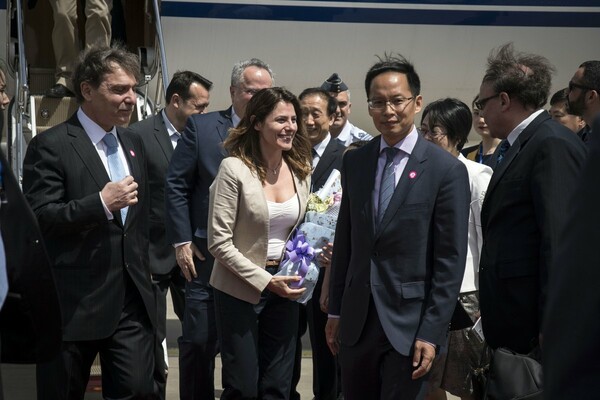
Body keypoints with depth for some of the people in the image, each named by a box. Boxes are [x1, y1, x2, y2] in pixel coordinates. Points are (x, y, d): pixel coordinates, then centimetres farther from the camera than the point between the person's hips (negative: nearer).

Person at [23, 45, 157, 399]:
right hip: (75, 303, -6)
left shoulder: (134, 144, 15)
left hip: (132, 299, 6)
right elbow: (39, 219, -16)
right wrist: (101, 203, -25)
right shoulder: (51, 146, -9)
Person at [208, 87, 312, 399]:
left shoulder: (301, 171, 3)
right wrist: (265, 281, -18)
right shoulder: (235, 169, -13)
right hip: (240, 290, -5)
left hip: (284, 290, 5)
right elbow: (219, 242, -14)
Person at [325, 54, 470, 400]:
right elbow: (345, 240, 12)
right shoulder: (354, 162, 7)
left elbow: (451, 261, -9)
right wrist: (336, 310, 11)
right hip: (357, 320, 4)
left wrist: (432, 332, -12)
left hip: (409, 324, -4)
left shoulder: (447, 170, -8)